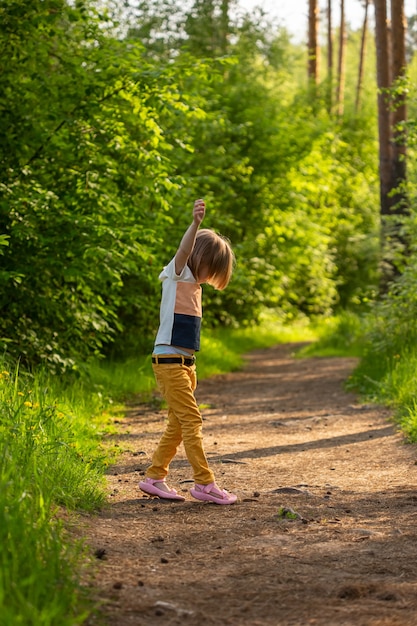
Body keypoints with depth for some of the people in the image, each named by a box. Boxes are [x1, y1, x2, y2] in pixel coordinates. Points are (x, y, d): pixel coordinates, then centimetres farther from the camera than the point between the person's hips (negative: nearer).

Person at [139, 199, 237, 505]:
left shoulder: (193, 284, 17)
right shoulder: (177, 275, -7)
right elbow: (184, 250, -29)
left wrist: (190, 367, 17)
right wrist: (195, 223, -46)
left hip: (185, 362, 9)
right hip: (169, 361, -9)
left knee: (178, 425, 11)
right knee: (192, 420, -9)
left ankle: (154, 477, 19)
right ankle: (204, 482, -5)